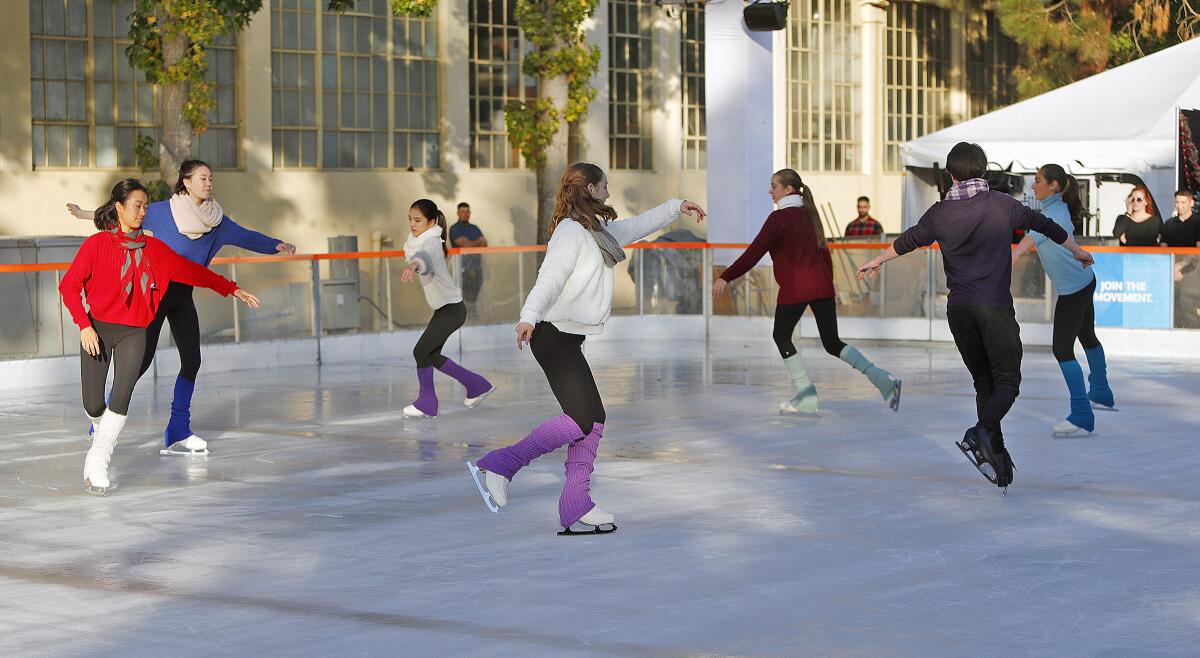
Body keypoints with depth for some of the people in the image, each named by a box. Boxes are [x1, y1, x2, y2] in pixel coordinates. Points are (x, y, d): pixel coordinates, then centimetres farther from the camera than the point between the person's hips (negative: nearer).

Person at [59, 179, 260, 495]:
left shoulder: (153, 248, 6)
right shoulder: (96, 244, -6)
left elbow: (190, 270, 14)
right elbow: (69, 286, -8)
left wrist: (232, 289, 15)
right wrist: (84, 326, -16)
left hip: (134, 334, 2)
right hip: (98, 330, -2)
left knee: (121, 400, -15)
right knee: (93, 405, -2)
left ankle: (96, 465, -4)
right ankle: (104, 432, 34)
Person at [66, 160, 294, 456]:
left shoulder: (215, 219, 3)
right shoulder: (163, 211, -9)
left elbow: (245, 236, 1)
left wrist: (276, 245, -13)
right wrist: (87, 214, 0)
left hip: (183, 297, 5)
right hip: (157, 291, -5)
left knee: (191, 360, -1)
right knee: (142, 359, -9)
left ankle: (178, 434, 8)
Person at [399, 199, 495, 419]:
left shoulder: (431, 243, -22)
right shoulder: (418, 240, 5)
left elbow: (426, 260, -49)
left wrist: (415, 265, -66)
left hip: (452, 308, -10)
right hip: (444, 308, 10)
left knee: (421, 351, -11)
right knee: (432, 355, 15)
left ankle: (426, 403, 3)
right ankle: (477, 386, 27)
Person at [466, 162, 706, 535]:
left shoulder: (599, 231, 19)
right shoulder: (571, 231, -12)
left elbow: (636, 226, 37)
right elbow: (550, 276, -26)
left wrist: (676, 208, 42)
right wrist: (530, 315, -40)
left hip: (569, 339, 10)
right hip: (555, 336, -10)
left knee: (593, 419, 5)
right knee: (580, 420, -16)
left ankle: (576, 506, 5)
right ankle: (498, 466, -14)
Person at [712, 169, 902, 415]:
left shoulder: (780, 217, -7)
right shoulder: (809, 215, 15)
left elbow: (755, 252, -12)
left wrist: (726, 277, -10)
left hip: (794, 289, -7)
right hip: (822, 285, 7)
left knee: (781, 336, 15)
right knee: (833, 343, 10)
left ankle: (806, 395, 10)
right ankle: (882, 378, -7)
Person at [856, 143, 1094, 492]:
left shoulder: (940, 213, 5)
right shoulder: (1002, 205, 1)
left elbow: (909, 240, 21)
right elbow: (1043, 224, 15)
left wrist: (876, 261, 41)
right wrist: (1078, 251, 33)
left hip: (958, 309, 3)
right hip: (995, 306, -3)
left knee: (983, 381, 13)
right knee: (1007, 381, -2)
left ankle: (997, 455, 8)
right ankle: (983, 431, -29)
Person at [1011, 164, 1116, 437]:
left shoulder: (1054, 213, -23)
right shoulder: (1058, 207, 6)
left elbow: (1035, 235, -44)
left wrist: (1016, 253, -60)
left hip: (1073, 288, -11)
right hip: (1084, 281, 11)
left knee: (1062, 349, -10)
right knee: (1087, 336, 27)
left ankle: (1081, 416, -11)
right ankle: (1101, 394, 46)